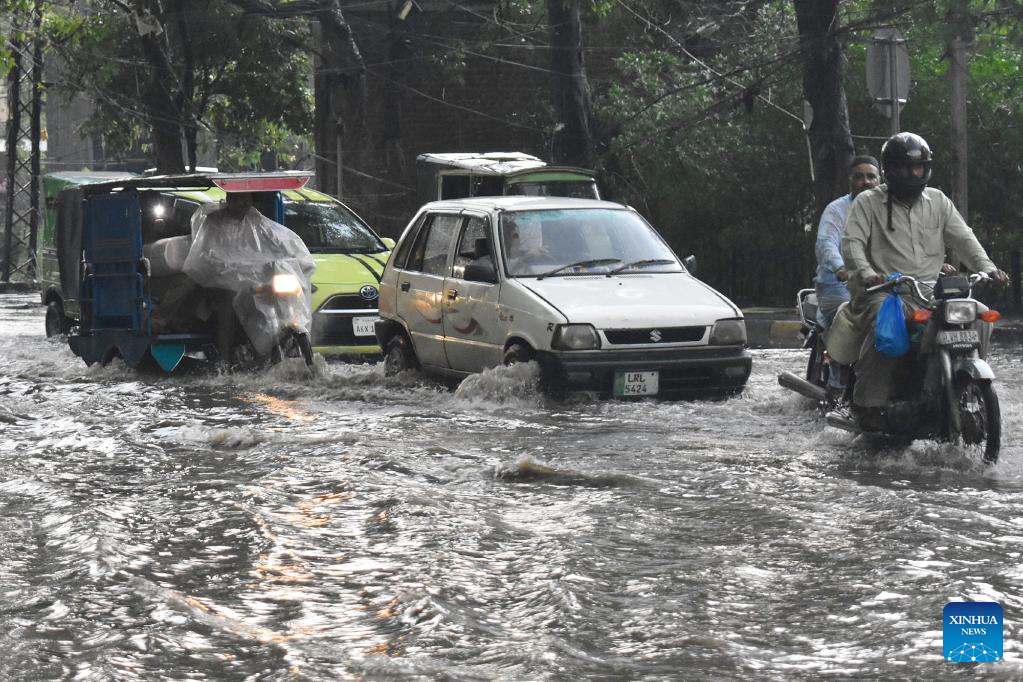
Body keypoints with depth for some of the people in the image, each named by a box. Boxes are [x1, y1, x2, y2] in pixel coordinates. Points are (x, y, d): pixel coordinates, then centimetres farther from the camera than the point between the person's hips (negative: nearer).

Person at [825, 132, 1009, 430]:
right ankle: (868, 404, -34)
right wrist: (866, 273, -24)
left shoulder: (938, 201, 19)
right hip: (883, 291, -4)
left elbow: (963, 238, 13)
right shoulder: (868, 203, 7)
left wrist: (987, 268, -5)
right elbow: (851, 243, -4)